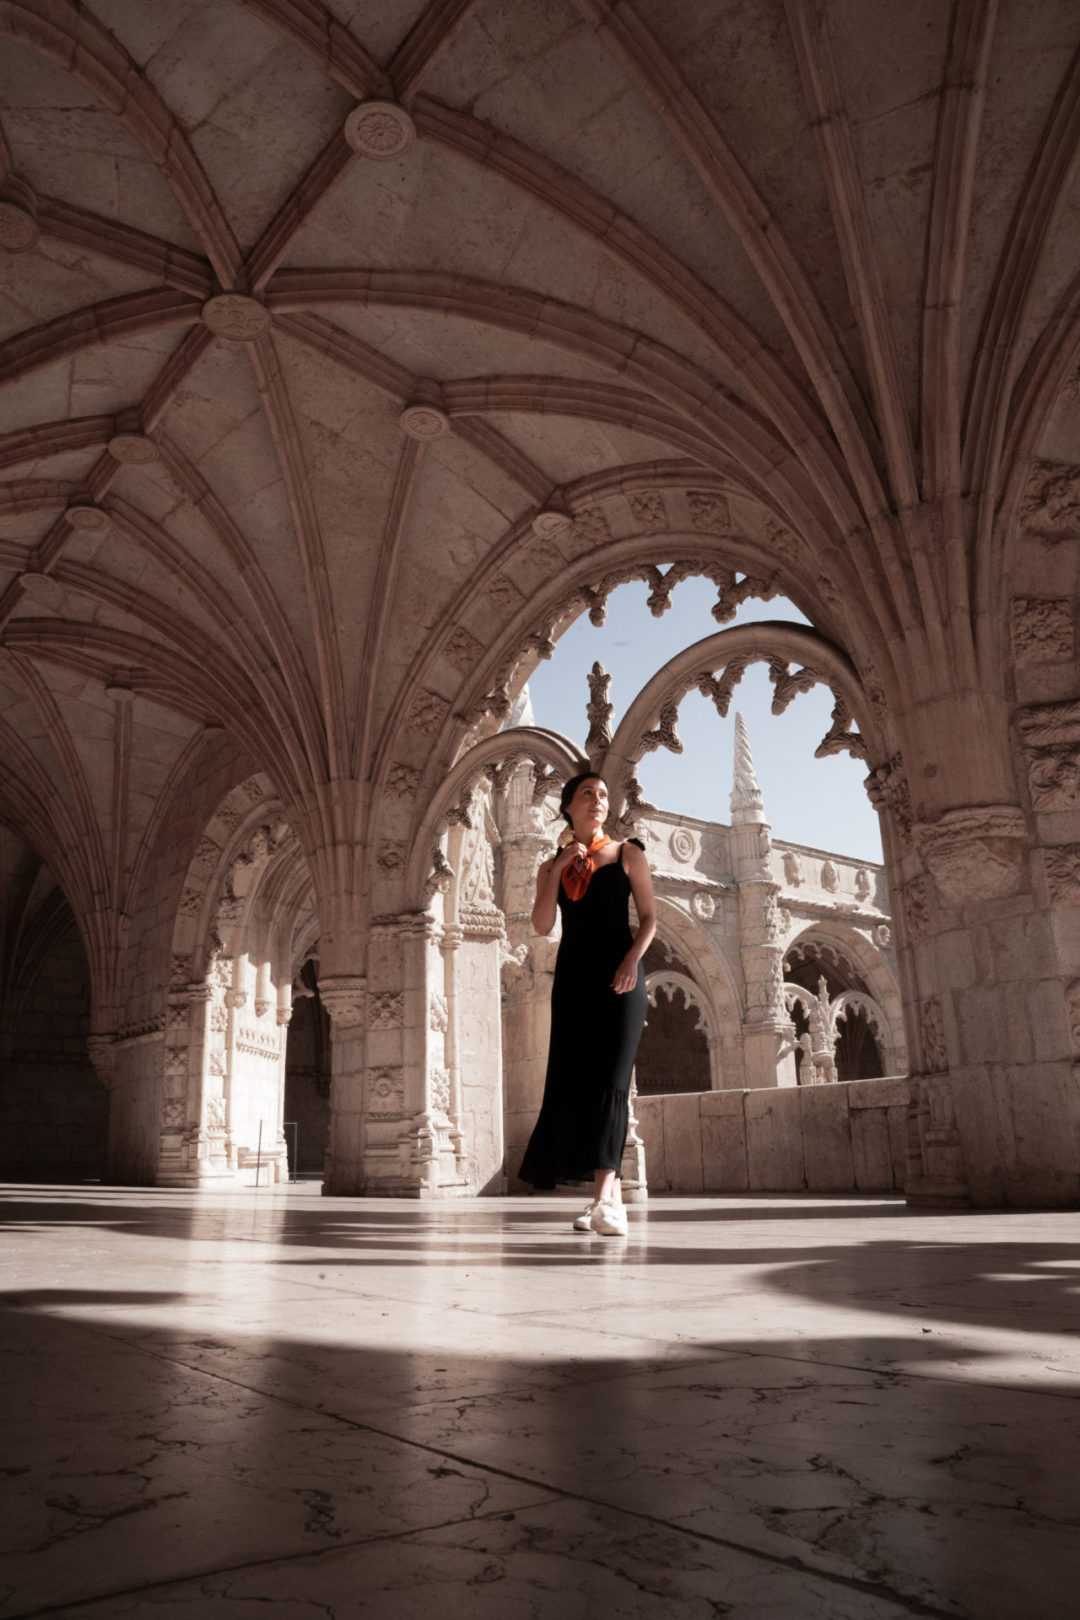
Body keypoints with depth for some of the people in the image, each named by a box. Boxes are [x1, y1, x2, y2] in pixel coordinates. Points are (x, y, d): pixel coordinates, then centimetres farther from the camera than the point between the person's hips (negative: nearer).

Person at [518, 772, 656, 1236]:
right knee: (574, 1083, 1)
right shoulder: (551, 866, 15)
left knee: (609, 1080, -14)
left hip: (618, 977, -3)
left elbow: (648, 918, 3)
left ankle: (603, 1199, -22)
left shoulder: (627, 853, 9)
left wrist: (632, 959, -14)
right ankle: (611, 1192, 11)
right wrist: (557, 869, -5)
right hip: (572, 977, 3)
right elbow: (542, 926, 2)